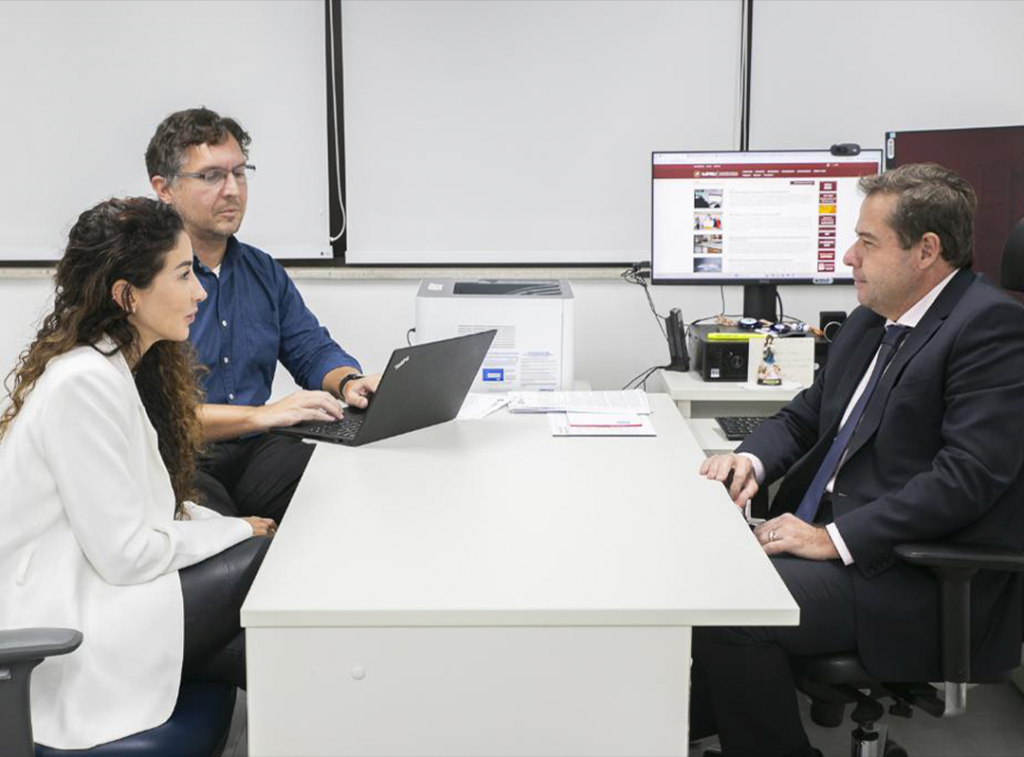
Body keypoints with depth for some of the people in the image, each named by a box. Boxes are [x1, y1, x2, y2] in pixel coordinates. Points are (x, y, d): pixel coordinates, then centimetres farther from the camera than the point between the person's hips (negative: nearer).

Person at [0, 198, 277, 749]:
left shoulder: (121, 367, 9)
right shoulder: (87, 384, -21)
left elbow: (154, 504, 14)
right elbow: (126, 553, -22)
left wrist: (240, 527, 0)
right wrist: (239, 532, -9)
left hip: (87, 585, 9)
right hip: (62, 634, -9)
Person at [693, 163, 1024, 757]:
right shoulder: (873, 320, 14)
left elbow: (967, 476, -22)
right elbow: (805, 416, 21)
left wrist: (834, 538, -23)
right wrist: (753, 460, -1)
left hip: (914, 576, -8)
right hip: (824, 532, 9)